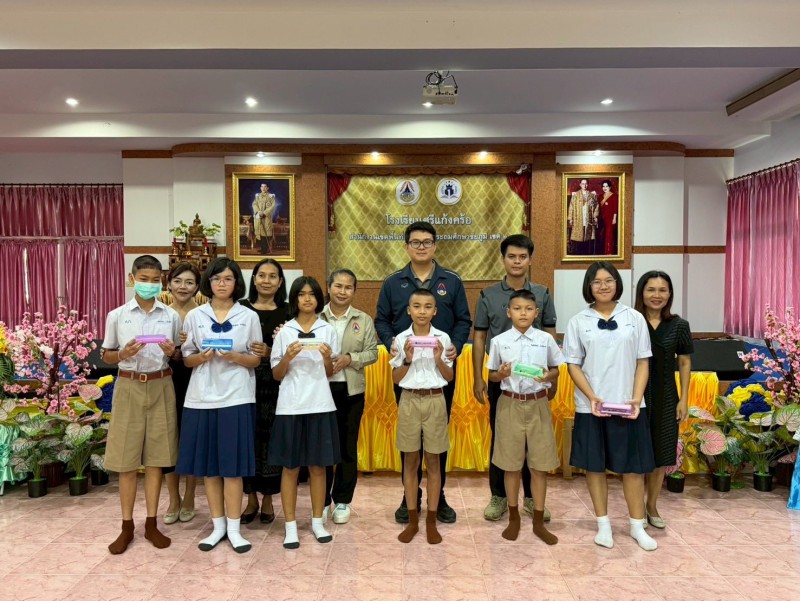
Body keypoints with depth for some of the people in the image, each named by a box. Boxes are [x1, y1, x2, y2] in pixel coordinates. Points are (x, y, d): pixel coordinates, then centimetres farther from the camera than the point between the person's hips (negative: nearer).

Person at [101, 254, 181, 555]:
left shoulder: (171, 316, 3)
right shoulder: (117, 316, 0)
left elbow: (179, 357, 9)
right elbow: (106, 356, 7)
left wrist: (172, 352, -13)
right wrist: (123, 354, -14)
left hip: (160, 388, 1)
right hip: (129, 388, -1)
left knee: (155, 458, 7)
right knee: (126, 461, 4)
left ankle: (151, 523, 19)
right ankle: (127, 526, 18)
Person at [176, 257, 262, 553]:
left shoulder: (249, 316, 3)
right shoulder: (194, 316, 6)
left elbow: (256, 359, 5)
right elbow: (186, 359, 8)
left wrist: (236, 357, -14)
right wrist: (202, 357, -13)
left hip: (236, 398, -2)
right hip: (202, 397, 2)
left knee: (232, 465, 0)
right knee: (208, 465, 7)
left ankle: (234, 528, 12)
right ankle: (218, 526, 21)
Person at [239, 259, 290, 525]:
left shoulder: (287, 312, 3)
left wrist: (271, 353, -16)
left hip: (274, 385, -1)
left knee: (270, 439, 4)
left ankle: (267, 498, 21)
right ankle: (251, 498, 21)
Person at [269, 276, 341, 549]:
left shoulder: (328, 330, 5)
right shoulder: (284, 331, 2)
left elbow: (330, 373, 9)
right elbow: (277, 375, 4)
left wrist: (327, 357, -12)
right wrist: (288, 357, -15)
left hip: (320, 405, 1)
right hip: (291, 406, -1)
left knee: (318, 465, 8)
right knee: (290, 467, 5)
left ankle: (317, 521, 22)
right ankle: (290, 526, 15)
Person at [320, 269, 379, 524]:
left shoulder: (364, 320, 4)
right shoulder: (316, 317, 0)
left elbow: (372, 353, 0)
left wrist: (351, 359, -15)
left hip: (351, 390, 1)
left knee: (348, 446, 9)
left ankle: (342, 501, 23)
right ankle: (322, 500, 22)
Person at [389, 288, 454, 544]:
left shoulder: (442, 338, -1)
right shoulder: (401, 339, -1)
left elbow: (450, 377, 4)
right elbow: (395, 379, 1)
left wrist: (439, 359, -13)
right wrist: (408, 360, -15)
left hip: (435, 401, 0)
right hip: (409, 401, 0)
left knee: (433, 460, 7)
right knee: (411, 460, 8)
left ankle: (431, 521, 17)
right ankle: (412, 520, 19)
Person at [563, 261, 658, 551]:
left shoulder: (634, 318, 3)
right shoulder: (578, 322, 1)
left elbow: (642, 362, 3)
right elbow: (573, 365, -1)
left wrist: (637, 398, -9)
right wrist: (591, 397, -13)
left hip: (627, 406, 0)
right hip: (590, 406, 0)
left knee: (633, 466, 6)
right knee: (595, 465, 8)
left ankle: (638, 525, 22)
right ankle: (603, 524, 23)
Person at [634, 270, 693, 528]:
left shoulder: (679, 326, 0)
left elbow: (684, 363, 6)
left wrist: (684, 399, 3)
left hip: (665, 398, 2)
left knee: (660, 453, 12)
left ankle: (652, 506, 30)